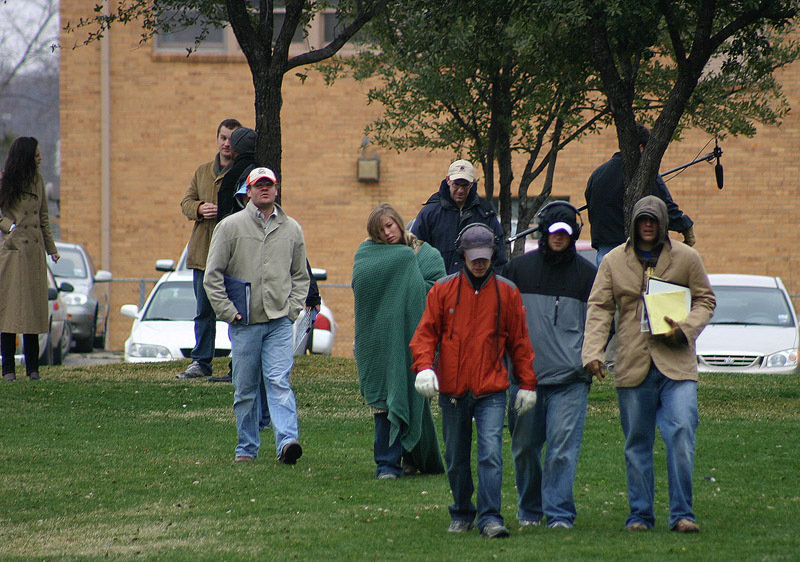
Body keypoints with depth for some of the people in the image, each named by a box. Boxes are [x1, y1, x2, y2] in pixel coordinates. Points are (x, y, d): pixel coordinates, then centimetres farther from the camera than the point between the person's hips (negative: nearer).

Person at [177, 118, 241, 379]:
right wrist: (200, 209, -5)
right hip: (203, 251, 5)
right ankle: (201, 362, 14)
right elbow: (186, 202, 17)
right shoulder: (202, 171, 17)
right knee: (204, 311, 8)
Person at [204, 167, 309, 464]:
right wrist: (228, 310, -6)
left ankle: (287, 440, -24)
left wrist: (293, 307, 5)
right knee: (245, 389, 4)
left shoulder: (291, 229, 11)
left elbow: (300, 275, 20)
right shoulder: (230, 227, 3)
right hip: (244, 322, -1)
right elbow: (213, 275, 2)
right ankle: (247, 447, 14)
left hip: (279, 321, 1)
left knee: (279, 382, -13)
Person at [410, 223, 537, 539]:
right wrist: (424, 366, -15)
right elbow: (425, 333, 3)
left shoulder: (507, 293, 4)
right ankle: (462, 514, 27)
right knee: (456, 459, 11)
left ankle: (490, 518, -15)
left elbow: (519, 341, 9)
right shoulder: (443, 290, 4)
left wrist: (527, 384, 6)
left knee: (491, 453, -15)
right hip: (452, 391, 2)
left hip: (491, 391, -1)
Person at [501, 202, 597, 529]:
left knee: (563, 446, -11)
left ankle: (559, 512, -8)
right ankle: (529, 509, 20)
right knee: (525, 446, 6)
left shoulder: (587, 274, 8)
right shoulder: (519, 269, 9)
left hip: (571, 379, -2)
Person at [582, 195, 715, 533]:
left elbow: (705, 300, 11)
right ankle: (640, 514, 15)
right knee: (637, 444, 7)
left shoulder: (685, 258, 4)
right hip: (632, 365, 2)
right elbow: (599, 309, 3)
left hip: (676, 364, -1)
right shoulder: (613, 261, 6)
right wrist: (593, 353, -10)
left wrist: (685, 329, -9)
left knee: (681, 434, -14)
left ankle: (681, 513, -9)